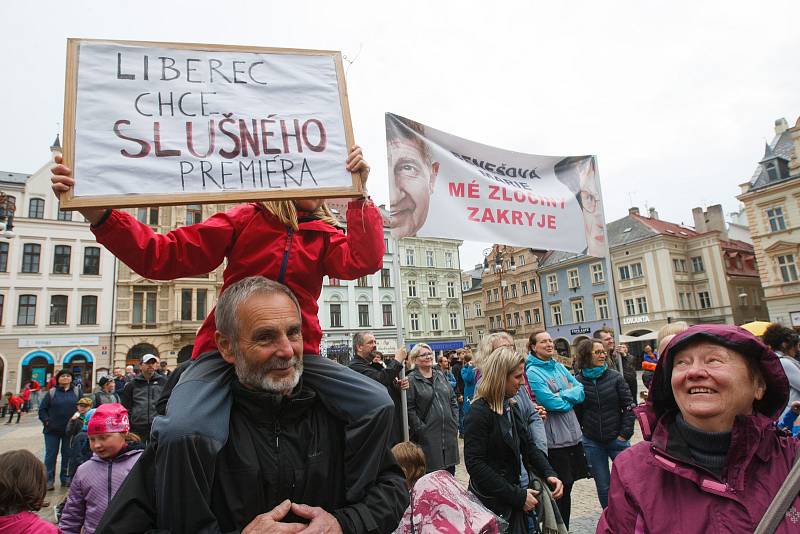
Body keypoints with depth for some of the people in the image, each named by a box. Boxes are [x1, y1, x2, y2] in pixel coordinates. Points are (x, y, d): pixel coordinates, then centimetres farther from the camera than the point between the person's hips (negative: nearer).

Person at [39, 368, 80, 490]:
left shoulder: (77, 392, 5)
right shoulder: (51, 393, 2)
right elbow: (42, 409, 3)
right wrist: (46, 421, -8)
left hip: (70, 430, 1)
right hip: (52, 430, -1)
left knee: (67, 454, 8)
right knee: (51, 455, 2)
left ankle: (66, 479, 19)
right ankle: (49, 480, 12)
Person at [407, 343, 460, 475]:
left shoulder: (440, 376, 11)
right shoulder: (411, 380, -7)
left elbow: (453, 401, 14)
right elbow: (409, 409, -12)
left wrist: (455, 424, 7)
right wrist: (421, 429, -15)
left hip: (449, 433, 5)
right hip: (428, 437, -5)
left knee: (450, 470, 13)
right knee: (431, 470, 1)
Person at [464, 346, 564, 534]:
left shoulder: (511, 408, 6)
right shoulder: (479, 412, -20)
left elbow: (527, 446, 10)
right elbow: (475, 464, -24)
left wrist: (549, 474, -7)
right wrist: (518, 496, -22)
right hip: (490, 503, -8)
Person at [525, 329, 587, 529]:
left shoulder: (559, 367, 10)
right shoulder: (532, 372, -13)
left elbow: (581, 390, 5)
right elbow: (552, 403, -20)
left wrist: (562, 395, -12)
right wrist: (570, 399, -4)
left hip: (572, 435, 7)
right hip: (554, 439, -7)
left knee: (567, 488, 18)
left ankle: (565, 527, 32)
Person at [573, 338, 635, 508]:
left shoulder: (615, 377, -2)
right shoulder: (577, 381, -3)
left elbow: (629, 406, -1)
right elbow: (575, 412, 2)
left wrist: (625, 433, -6)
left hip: (617, 439, 0)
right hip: (592, 442, 0)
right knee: (603, 487, 10)